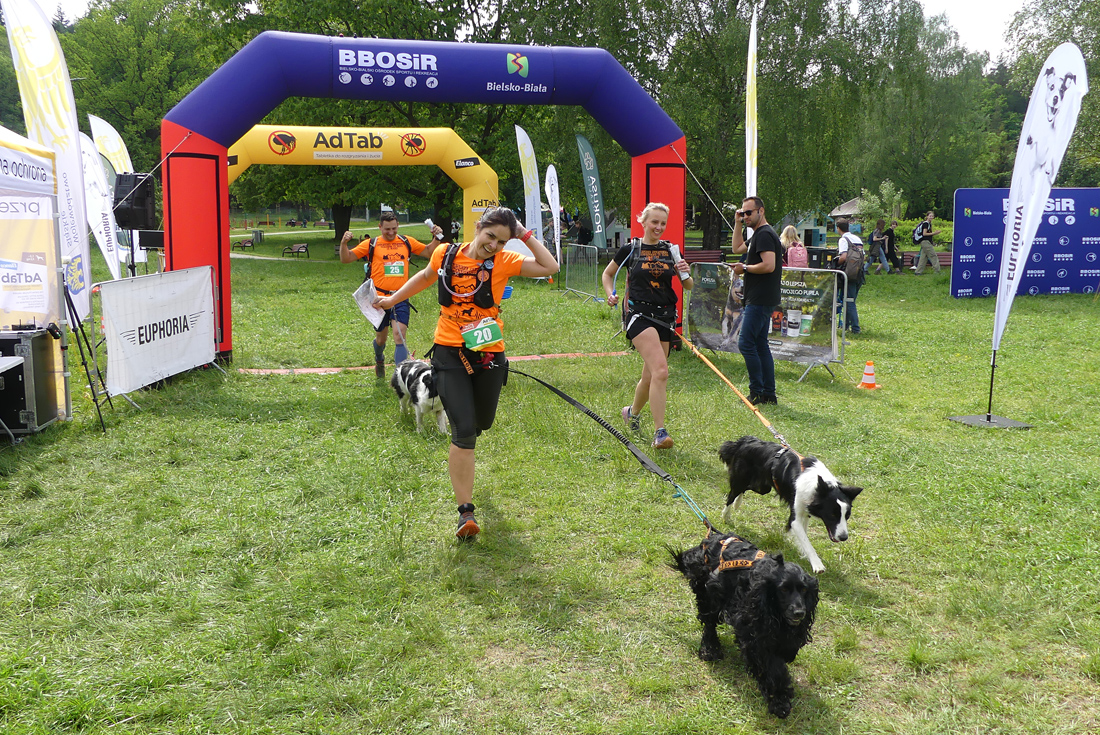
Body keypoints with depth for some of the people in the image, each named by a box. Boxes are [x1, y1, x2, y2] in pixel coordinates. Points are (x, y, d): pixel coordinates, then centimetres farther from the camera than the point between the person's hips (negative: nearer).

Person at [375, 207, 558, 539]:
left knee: (481, 423, 21)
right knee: (464, 431, -13)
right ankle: (465, 511, -6)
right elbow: (426, 277, 21)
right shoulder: (445, 254, -2)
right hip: (449, 353, -1)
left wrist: (525, 235, -14)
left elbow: (550, 267, -16)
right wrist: (393, 299, 28)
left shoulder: (504, 262, -5)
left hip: (488, 355, 2)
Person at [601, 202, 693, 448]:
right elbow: (608, 273, 15)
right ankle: (660, 432, -19)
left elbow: (689, 285, 12)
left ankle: (632, 412, 41)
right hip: (639, 314, -5)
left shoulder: (671, 250, 8)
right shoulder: (630, 249, 0)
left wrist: (686, 274, -9)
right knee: (660, 371, -22)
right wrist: (611, 295, -2)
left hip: (665, 316, 5)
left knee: (650, 376, 11)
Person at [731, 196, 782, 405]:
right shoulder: (758, 235, 18)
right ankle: (769, 394, 14)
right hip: (761, 299, 11)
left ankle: (757, 393, -5)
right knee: (761, 345, 11)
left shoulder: (765, 234, -14)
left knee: (746, 344, -10)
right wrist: (738, 223, 22)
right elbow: (737, 248, 32)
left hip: (760, 301, -11)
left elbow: (769, 265, -25)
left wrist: (744, 268, -12)